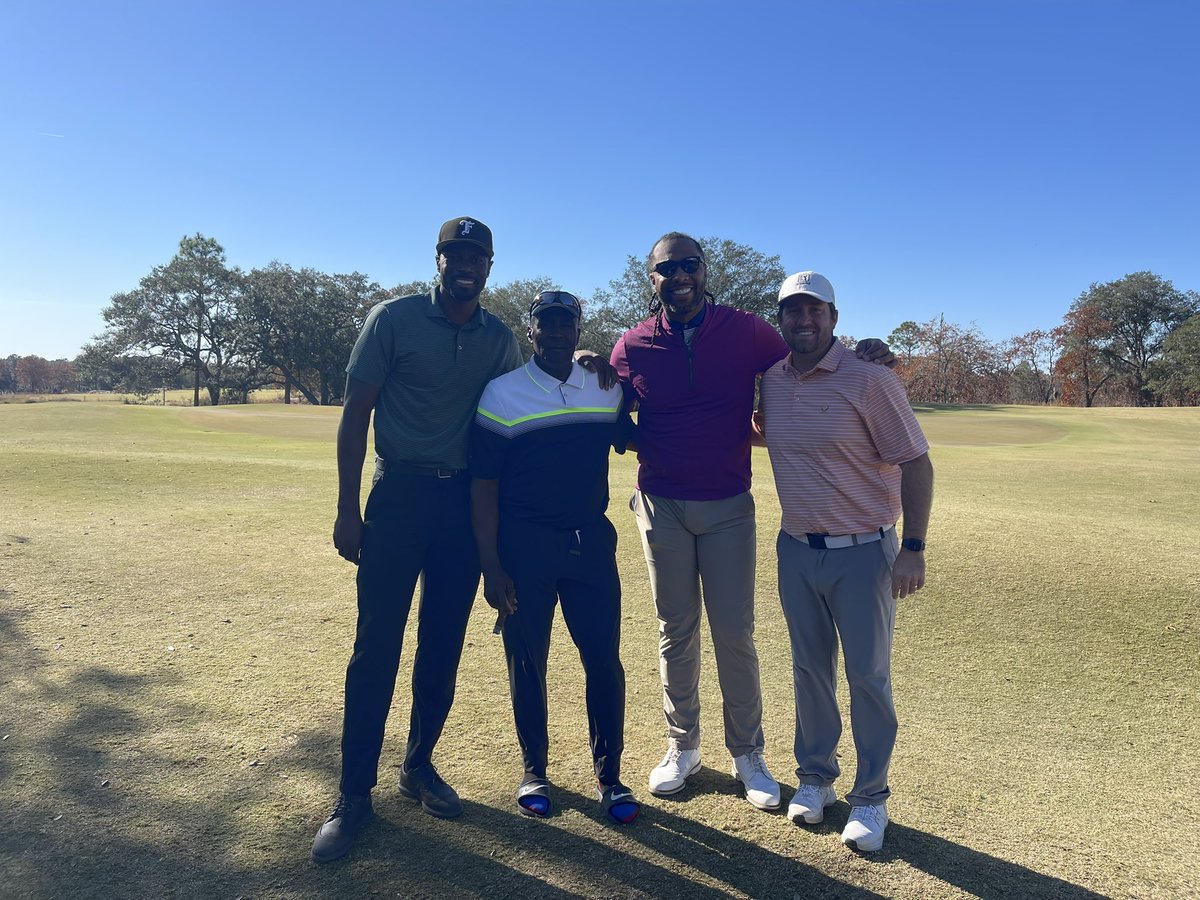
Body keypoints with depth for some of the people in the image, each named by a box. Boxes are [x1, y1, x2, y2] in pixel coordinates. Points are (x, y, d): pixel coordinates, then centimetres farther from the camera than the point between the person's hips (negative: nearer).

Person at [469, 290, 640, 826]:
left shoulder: (607, 390, 6)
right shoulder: (502, 395, -4)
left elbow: (632, 444, 21)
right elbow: (484, 487, -4)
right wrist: (491, 568, -8)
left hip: (591, 540, 3)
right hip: (524, 545, -2)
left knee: (604, 660, 4)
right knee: (527, 662, 10)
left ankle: (609, 774, 22)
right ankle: (534, 771, 29)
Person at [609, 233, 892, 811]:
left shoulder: (748, 332, -4)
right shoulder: (633, 346, -1)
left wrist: (861, 355, -14)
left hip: (728, 506, -1)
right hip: (662, 507, 1)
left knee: (735, 634, 4)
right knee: (676, 632, 11)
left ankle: (747, 754, 22)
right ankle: (682, 747, 28)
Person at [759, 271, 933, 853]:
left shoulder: (869, 379, -13)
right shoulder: (770, 381, 2)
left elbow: (915, 464, -11)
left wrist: (913, 548, -14)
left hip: (862, 552, -4)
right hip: (796, 548, 5)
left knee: (867, 676, 7)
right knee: (809, 668, 15)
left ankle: (871, 796, 23)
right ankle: (815, 776, 32)